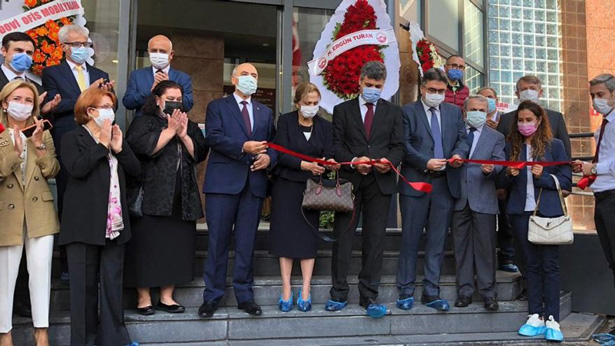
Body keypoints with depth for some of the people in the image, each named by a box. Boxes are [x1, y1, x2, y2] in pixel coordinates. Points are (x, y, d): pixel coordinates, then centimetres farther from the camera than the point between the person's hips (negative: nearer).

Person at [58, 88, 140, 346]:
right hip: (85, 224, -5)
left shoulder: (115, 137, 20)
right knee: (85, 283, 1)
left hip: (114, 223, 5)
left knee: (113, 283, 7)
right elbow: (76, 169, -18)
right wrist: (101, 144, -11)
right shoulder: (73, 139, 1)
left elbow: (135, 169, 11)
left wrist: (119, 148, -3)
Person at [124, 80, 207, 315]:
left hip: (182, 199, 5)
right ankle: (144, 298, 5)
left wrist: (183, 135, -7)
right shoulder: (144, 122, 5)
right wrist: (170, 130, -11)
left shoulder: (190, 126, 19)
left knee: (176, 246, 5)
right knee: (147, 245, -4)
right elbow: (143, 146, -15)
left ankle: (166, 297, 14)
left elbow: (200, 154, 6)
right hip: (152, 197, -5)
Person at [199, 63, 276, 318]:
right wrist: (243, 147, -19)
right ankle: (212, 295, 8)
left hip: (254, 183, 3)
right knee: (218, 240, -1)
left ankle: (244, 295, 14)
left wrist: (269, 157, -6)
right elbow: (214, 137, -7)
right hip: (223, 182, -3)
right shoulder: (217, 107, 9)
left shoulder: (265, 112, 21)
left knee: (247, 242, 6)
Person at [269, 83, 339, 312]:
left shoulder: (325, 126, 7)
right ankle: (286, 291, 6)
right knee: (286, 235, -1)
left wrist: (330, 163, -25)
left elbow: (328, 154, -2)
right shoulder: (285, 121, -2)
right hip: (286, 186, -2)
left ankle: (305, 291, 6)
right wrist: (305, 165, -25)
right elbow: (282, 155, -11)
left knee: (308, 236, 1)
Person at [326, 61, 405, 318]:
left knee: (375, 239, 1)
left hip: (380, 181, 1)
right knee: (343, 237, 1)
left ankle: (369, 296, 8)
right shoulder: (342, 110, 10)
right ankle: (339, 293, 10)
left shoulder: (393, 112, 13)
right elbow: (336, 145, 3)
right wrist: (353, 161, -14)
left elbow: (398, 146, 7)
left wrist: (389, 161, -14)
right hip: (349, 180, 0)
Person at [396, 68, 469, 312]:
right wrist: (425, 162, -17)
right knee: (410, 239, 2)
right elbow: (404, 145, -5)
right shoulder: (408, 111, 3)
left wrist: (459, 154, -9)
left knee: (438, 240, 6)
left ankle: (431, 292, 14)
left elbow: (462, 139, 13)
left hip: (445, 184, 4)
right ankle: (406, 291, 11)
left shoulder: (454, 112, 16)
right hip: (415, 183, -3)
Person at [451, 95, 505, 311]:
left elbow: (499, 163, -1)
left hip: (483, 198, -1)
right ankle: (465, 291, 14)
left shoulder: (496, 137, 10)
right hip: (458, 198, 1)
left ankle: (488, 292, 8)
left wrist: (490, 170, -21)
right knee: (461, 246, 6)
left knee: (485, 246, 0)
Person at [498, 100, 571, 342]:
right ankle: (536, 317, 14)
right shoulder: (511, 147, 8)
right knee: (531, 264, 9)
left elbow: (566, 180, -1)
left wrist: (543, 177, -15)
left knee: (550, 265, -2)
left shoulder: (554, 145, 1)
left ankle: (552, 320, 2)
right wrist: (510, 175, -10)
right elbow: (502, 183, 10)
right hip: (521, 213, 3)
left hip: (547, 212, -3)